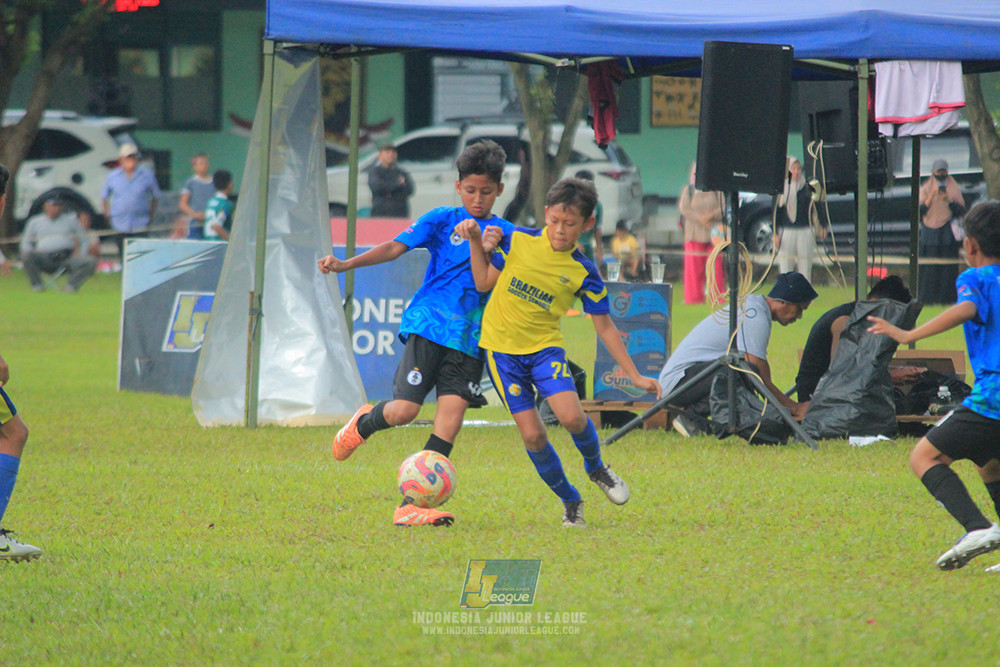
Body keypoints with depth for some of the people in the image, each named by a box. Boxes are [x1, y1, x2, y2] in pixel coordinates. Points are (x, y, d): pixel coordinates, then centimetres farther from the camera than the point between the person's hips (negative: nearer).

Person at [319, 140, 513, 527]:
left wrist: (488, 250, -16)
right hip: (429, 325, -2)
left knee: (451, 414, -11)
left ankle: (412, 507, -10)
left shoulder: (505, 234, 11)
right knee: (404, 411, -12)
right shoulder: (442, 220, 5)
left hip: (469, 339, 2)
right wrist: (346, 265, -12)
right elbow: (396, 247, -1)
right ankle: (364, 424, 25)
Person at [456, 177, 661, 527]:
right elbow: (484, 282, 5)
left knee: (571, 416, -22)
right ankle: (570, 501, 14)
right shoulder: (518, 240, -4)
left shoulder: (583, 274, -5)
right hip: (502, 347, 0)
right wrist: (475, 241, -7)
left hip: (544, 346, 0)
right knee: (532, 434, -7)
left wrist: (635, 376, 1)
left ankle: (595, 467, 11)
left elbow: (605, 328, 2)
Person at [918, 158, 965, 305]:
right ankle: (928, 297, -2)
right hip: (930, 231, 0)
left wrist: (948, 200, -13)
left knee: (948, 268, -4)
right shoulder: (926, 188, 10)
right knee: (929, 268, -5)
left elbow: (960, 210, 3)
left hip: (948, 233, 0)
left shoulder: (954, 189, 9)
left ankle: (947, 297, -1)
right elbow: (920, 210, 2)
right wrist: (931, 196, -11)